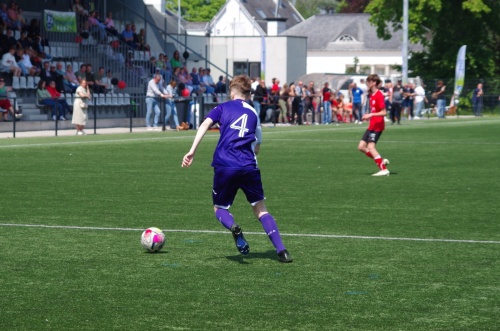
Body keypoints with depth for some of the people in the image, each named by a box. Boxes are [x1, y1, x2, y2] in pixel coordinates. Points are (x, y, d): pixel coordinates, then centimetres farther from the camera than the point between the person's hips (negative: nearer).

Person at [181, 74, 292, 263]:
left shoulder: (224, 107, 12)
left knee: (220, 208, 16)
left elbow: (206, 124, -4)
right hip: (249, 167, 2)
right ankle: (281, 250, -2)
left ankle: (233, 227, -19)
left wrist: (192, 151, -9)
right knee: (260, 209, 13)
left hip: (224, 166, -2)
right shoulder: (254, 113, 20)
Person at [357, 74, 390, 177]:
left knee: (370, 146, -17)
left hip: (377, 125, -10)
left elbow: (384, 112, -20)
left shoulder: (379, 95, -15)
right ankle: (381, 161, 11)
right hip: (372, 125, 10)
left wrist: (371, 115, -26)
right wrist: (367, 116, 9)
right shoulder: (372, 95, 12)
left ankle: (384, 169, -15)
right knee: (361, 147, 6)